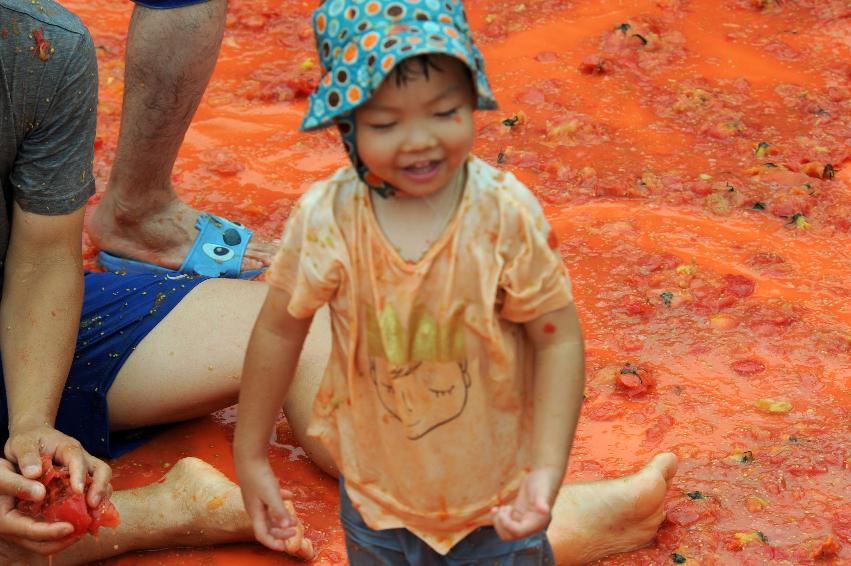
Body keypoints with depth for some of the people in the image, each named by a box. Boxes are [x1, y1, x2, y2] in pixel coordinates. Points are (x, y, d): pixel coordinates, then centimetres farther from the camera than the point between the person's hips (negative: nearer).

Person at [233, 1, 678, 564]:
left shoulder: (507, 215, -22)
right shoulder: (326, 220, -19)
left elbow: (559, 338, -13)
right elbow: (279, 331, -5)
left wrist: (548, 470, -20)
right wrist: (250, 455, 3)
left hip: (497, 494, -1)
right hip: (378, 491, 1)